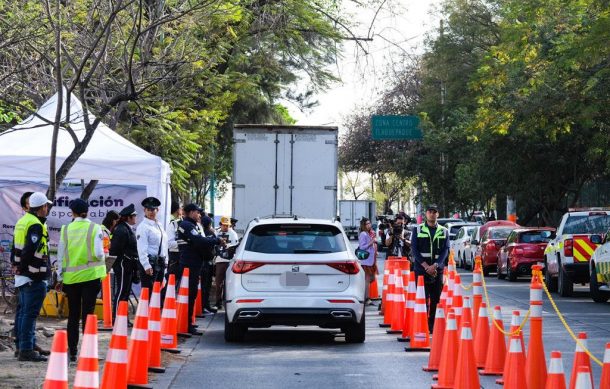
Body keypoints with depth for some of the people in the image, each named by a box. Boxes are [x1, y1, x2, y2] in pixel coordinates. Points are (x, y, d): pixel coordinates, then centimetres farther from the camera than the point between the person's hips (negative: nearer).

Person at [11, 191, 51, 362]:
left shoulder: (22, 221, 15)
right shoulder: (36, 225, -16)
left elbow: (16, 247, 19)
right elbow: (30, 249, -24)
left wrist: (16, 265, 18)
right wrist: (21, 267, -13)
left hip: (22, 276, 10)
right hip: (34, 277, -10)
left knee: (23, 311, 16)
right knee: (30, 313, -8)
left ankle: (23, 346, 23)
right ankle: (26, 350, -10)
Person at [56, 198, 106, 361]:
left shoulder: (66, 230, 1)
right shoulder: (94, 228, -5)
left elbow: (61, 255, 4)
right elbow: (98, 253, -12)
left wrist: (60, 277, 12)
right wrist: (102, 258, 12)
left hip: (70, 276, 2)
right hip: (90, 275, -2)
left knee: (73, 315, 10)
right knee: (87, 314, 2)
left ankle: (72, 351, 10)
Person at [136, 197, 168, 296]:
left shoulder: (159, 225, 16)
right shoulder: (143, 227, -9)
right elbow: (142, 248, -16)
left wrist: (165, 261, 16)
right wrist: (146, 265, -22)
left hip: (160, 263, 8)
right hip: (150, 263, -8)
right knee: (148, 291, -8)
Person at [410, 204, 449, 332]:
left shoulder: (444, 231, 9)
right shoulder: (417, 230, 6)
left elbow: (445, 250, 3)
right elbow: (414, 250, 0)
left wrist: (435, 265, -12)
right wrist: (426, 266, -11)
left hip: (437, 270, 2)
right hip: (421, 270, -2)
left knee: (435, 300, 1)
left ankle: (433, 326, 6)